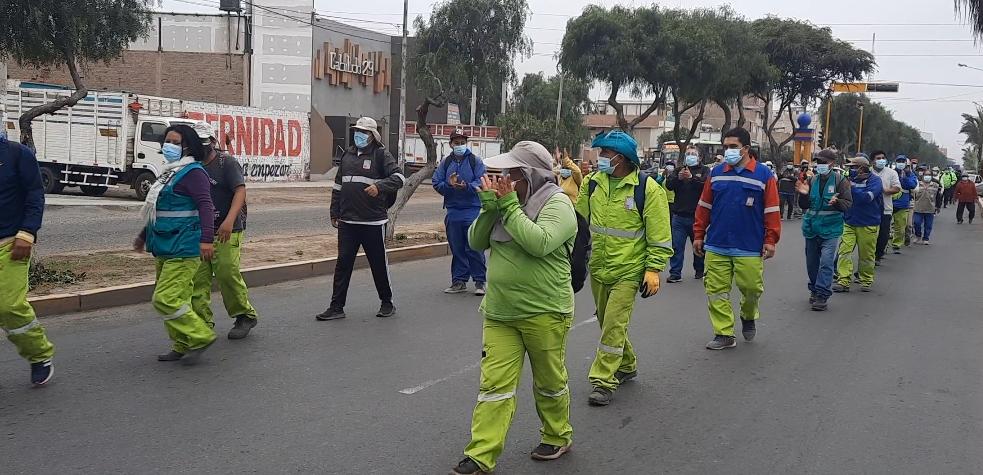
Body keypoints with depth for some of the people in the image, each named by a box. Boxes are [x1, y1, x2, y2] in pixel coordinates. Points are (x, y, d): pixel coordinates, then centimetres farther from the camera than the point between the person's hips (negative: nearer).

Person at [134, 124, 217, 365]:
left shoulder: (193, 172, -11)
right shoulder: (169, 172, 19)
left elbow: (206, 206, -22)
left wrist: (206, 239, -32)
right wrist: (144, 236, 35)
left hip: (183, 249, -10)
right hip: (165, 248, 10)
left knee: (166, 299, -13)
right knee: (177, 299, 12)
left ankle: (201, 337, -2)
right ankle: (181, 347, 19)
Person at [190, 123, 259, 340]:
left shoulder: (227, 163, -4)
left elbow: (240, 192, -16)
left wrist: (229, 221, -29)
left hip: (225, 232, -6)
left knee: (227, 274, -8)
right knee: (197, 277, -1)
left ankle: (245, 315, 10)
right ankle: (202, 322, 5)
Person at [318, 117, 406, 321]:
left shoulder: (381, 155, -2)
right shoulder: (347, 155, 15)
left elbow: (399, 178, -13)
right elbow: (337, 186, 20)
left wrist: (379, 186, -30)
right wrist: (334, 213, 16)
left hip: (373, 222, -5)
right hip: (347, 221, 5)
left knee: (379, 264, 6)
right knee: (343, 263, 3)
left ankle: (387, 303, 22)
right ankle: (336, 307, 8)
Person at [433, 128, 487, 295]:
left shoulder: (475, 160, 1)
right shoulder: (445, 162, 10)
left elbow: (481, 182, -8)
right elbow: (436, 183, 4)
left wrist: (466, 186, -25)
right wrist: (449, 185, -15)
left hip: (472, 209, -4)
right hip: (453, 211, 4)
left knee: (474, 247, -4)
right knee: (457, 248, 9)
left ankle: (479, 282, 4)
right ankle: (459, 281, 18)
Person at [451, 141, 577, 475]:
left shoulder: (557, 204, -13)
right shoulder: (506, 201, 8)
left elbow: (539, 243, -29)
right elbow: (476, 242, 4)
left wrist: (509, 206, -23)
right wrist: (489, 206, -10)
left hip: (544, 313, -5)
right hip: (500, 313, 6)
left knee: (549, 381, 13)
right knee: (494, 384, 2)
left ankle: (558, 437, 36)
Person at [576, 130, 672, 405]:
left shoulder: (647, 189, -13)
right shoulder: (592, 182, 1)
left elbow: (659, 235, -10)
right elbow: (579, 217, 14)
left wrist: (654, 269, -13)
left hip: (627, 271, -6)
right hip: (598, 268, 6)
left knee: (614, 325, -8)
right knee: (607, 322, 17)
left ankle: (603, 381, 0)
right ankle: (626, 366, 38)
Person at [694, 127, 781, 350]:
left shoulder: (764, 174, -2)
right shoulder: (716, 172, 7)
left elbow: (772, 210, -2)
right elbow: (704, 206, 11)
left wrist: (770, 240, -5)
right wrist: (699, 235, 10)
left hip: (749, 248, -2)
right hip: (716, 246, 3)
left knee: (751, 288, 5)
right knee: (716, 290, 2)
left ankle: (749, 317, 37)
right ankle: (724, 334, 12)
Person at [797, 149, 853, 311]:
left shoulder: (840, 181, -4)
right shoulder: (813, 180, 7)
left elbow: (848, 203, -9)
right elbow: (805, 206, 11)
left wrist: (837, 202, -28)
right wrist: (804, 195, -9)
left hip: (831, 229, -5)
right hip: (812, 228, 5)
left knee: (826, 262, -12)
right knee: (812, 262, 13)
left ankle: (822, 294, -9)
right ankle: (815, 291, 28)